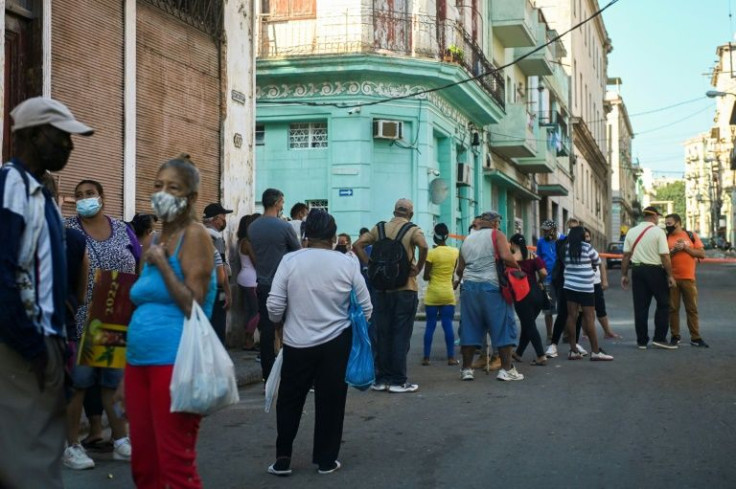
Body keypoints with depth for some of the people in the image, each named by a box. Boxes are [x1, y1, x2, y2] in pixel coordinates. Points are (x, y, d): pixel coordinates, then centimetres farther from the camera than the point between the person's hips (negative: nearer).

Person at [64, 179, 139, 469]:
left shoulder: (122, 230, 9)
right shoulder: (66, 230, -1)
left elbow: (141, 269, 13)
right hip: (81, 321, -3)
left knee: (115, 379, 9)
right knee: (78, 381, 0)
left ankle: (121, 440, 18)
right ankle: (72, 445, 10)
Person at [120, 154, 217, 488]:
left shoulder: (195, 235, -8)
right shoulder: (156, 240, 16)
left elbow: (194, 307, -17)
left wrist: (161, 263, -12)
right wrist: (127, 376, 21)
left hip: (175, 361, -8)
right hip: (140, 360, 8)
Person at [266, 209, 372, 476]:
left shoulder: (289, 260, -7)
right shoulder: (347, 263, -5)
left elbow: (274, 306, -7)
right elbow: (365, 308, 0)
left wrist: (282, 323, 13)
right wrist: (352, 325, 20)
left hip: (297, 343, 0)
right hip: (336, 343, 0)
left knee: (289, 402, 13)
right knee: (330, 402, 11)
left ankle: (282, 459, 15)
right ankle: (326, 460, 18)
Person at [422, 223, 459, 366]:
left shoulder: (432, 253, -12)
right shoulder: (455, 252, 0)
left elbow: (426, 276, -9)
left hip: (433, 293, -2)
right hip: (448, 293, 2)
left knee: (430, 325, 2)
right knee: (448, 325, 3)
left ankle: (426, 357, 4)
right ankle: (451, 357, 2)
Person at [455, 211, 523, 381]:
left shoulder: (467, 239, 17)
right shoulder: (496, 235, 1)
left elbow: (460, 269, 15)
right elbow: (506, 257, -16)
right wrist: (518, 268, 1)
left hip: (469, 286, 5)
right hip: (491, 286, -5)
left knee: (470, 328, 9)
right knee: (503, 327, 2)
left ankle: (467, 369, 10)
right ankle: (506, 369, 0)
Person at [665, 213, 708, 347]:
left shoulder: (691, 236, 5)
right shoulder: (665, 238, 6)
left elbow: (702, 254, 0)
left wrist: (685, 248, -10)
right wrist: (673, 251, -14)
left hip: (688, 278, 0)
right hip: (671, 278, 0)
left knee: (692, 309, 3)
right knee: (673, 308, 3)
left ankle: (695, 338, 7)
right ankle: (674, 336, 11)